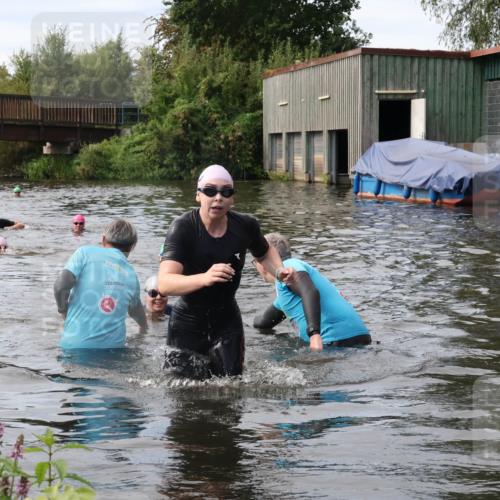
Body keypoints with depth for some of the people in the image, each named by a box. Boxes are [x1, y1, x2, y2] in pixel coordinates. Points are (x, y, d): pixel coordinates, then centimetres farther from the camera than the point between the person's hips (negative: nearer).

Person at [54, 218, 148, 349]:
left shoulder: (85, 253, 0)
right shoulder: (131, 275, 13)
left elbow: (60, 286, -12)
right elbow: (135, 310, 30)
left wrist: (63, 310, 8)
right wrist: (144, 327, 53)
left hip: (76, 343, -3)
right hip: (113, 345, 3)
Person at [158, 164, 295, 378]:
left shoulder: (245, 226, -9)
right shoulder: (182, 228, -23)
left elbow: (264, 253, 15)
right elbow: (164, 284, -36)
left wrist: (279, 271, -7)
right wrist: (204, 278, -54)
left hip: (227, 320, 3)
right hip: (188, 324, -3)